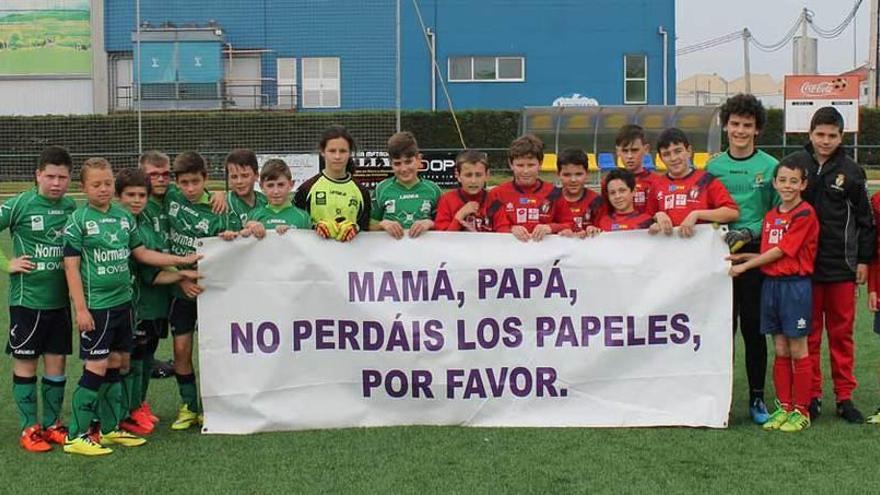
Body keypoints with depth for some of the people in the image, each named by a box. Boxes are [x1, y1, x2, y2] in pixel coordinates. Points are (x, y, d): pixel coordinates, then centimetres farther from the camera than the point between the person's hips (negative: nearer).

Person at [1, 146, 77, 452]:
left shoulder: (72, 207, 3)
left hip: (60, 299, 4)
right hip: (27, 299, -4)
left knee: (57, 363, 9)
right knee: (25, 363, 6)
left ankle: (52, 424, 23)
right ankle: (29, 428, 16)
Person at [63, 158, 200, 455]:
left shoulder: (124, 216, 9)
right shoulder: (78, 220, -8)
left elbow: (141, 253, 17)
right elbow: (71, 266, -10)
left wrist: (183, 260, 13)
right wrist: (80, 309, -15)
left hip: (122, 301, 6)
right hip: (96, 305, -6)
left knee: (116, 363, 12)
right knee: (96, 367, -7)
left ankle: (110, 429, 23)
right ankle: (76, 436, 1)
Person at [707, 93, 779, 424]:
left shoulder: (770, 167, 1)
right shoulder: (713, 167, 8)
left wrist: (749, 232, -12)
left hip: (756, 256, -2)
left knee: (754, 328, 4)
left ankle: (757, 398, 14)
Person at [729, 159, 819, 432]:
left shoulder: (805, 214, -9)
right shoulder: (770, 216, 13)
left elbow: (781, 251, -13)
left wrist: (745, 265, -9)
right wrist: (742, 256, 0)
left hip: (795, 285, -6)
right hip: (771, 284, 6)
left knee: (797, 351, 1)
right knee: (780, 352, 11)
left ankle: (801, 410, 10)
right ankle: (783, 407, 18)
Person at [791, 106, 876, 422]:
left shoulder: (850, 171, 3)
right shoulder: (795, 163, 1)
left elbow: (864, 219, 9)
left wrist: (864, 259, 6)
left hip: (841, 265, 1)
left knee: (842, 332, 6)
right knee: (808, 334, 6)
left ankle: (845, 396, 15)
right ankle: (811, 395, 15)